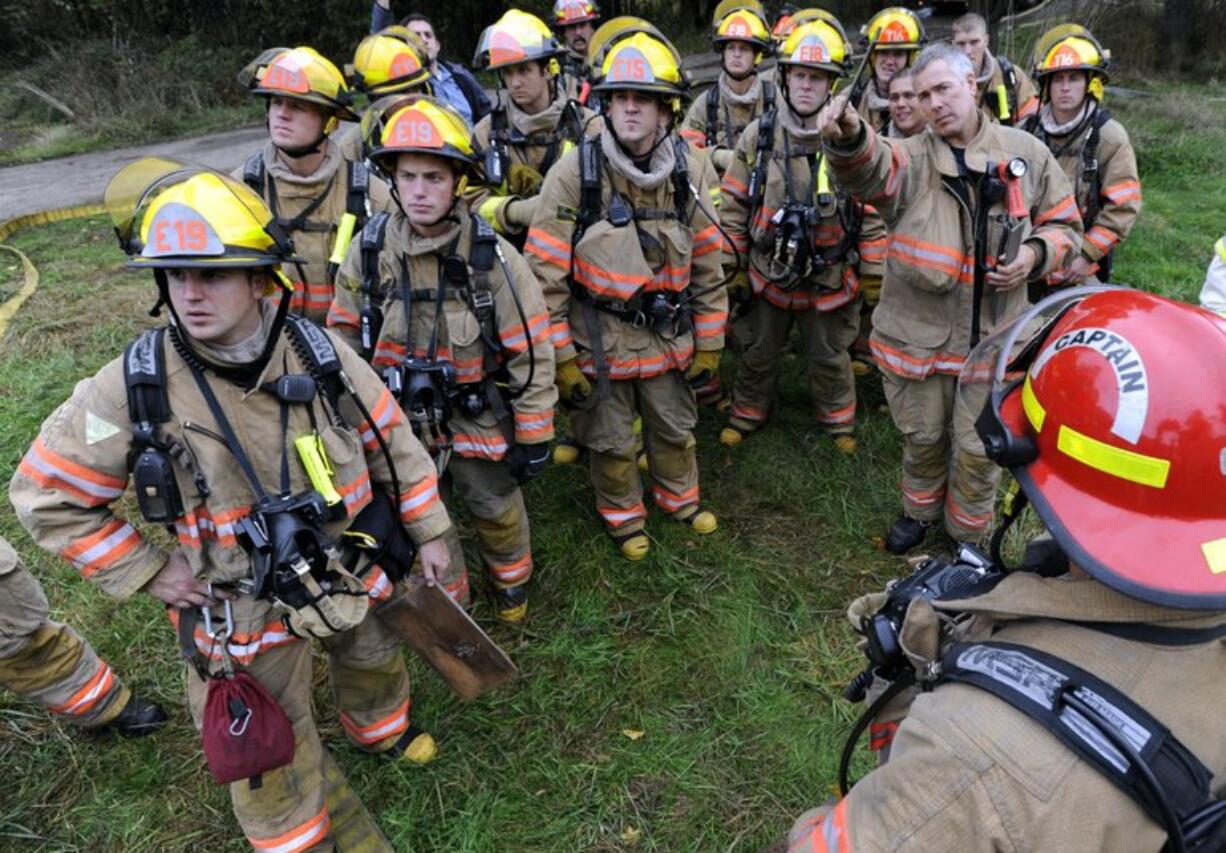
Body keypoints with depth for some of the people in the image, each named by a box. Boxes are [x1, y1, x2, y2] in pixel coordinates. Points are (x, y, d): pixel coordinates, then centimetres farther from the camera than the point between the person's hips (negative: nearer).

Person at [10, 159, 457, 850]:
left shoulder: (320, 353, -15)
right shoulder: (133, 388, -22)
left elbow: (393, 441, -2)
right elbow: (47, 497, -9)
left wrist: (429, 532, 3)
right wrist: (147, 572, -11)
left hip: (354, 574, 3)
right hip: (245, 607, -2)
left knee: (375, 658, 30)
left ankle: (383, 728, 65)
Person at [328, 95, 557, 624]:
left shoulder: (492, 257, -19)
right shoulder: (369, 252, -11)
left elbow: (531, 354, -14)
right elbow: (344, 333, 3)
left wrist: (533, 438, -10)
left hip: (478, 420, -2)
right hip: (400, 421, 2)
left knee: (496, 508, 20)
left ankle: (511, 579, 51)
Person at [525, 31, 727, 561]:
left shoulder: (690, 172, -5)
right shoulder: (574, 173, -15)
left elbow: (708, 265, 3)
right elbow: (546, 273, -13)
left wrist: (708, 343, 4)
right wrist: (561, 356, -13)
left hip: (669, 334, 3)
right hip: (599, 337, -3)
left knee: (676, 427, 22)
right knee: (611, 441, 14)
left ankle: (681, 498, 49)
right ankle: (623, 514, 41)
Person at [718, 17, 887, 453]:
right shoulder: (758, 134, -8)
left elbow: (873, 213, -6)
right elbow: (734, 204, -2)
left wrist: (873, 274, -4)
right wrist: (732, 266, 0)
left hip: (831, 280, -1)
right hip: (769, 275, 1)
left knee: (830, 357, 18)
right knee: (759, 353, 19)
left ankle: (838, 420, 41)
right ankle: (747, 414, 41)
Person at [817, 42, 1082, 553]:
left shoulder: (1026, 154, 1)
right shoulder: (911, 159, -4)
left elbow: (1065, 225, 11)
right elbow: (868, 170, -29)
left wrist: (1036, 254, -12)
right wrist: (849, 138, -52)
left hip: (991, 335, 0)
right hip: (917, 333, 0)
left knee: (977, 449, 12)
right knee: (921, 437, 18)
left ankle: (968, 536, 37)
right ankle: (920, 511, 46)